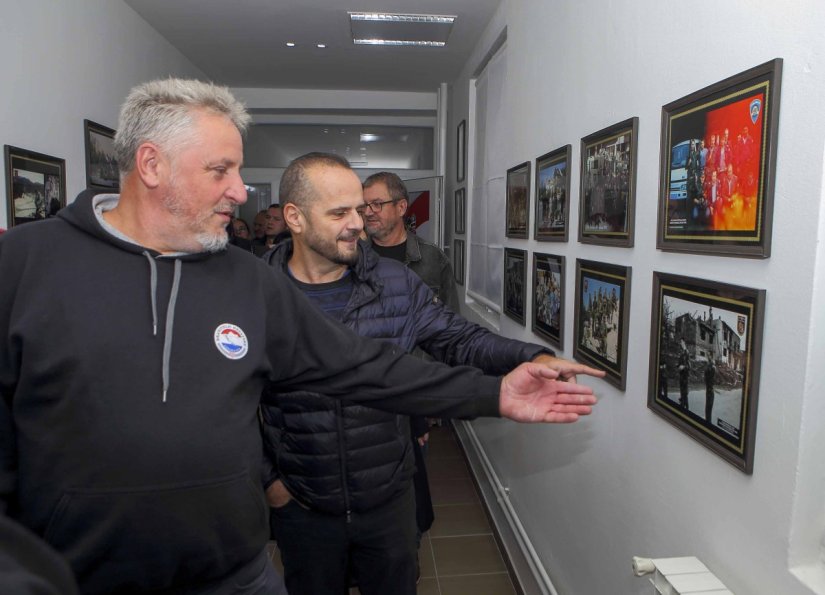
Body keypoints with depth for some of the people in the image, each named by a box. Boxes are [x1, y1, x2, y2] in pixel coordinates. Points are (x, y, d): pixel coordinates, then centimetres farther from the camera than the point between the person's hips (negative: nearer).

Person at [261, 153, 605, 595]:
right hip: (301, 507, -1)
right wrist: (266, 478, -8)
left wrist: (532, 358, -18)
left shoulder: (397, 283, -6)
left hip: (389, 500, 2)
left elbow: (458, 338, -4)